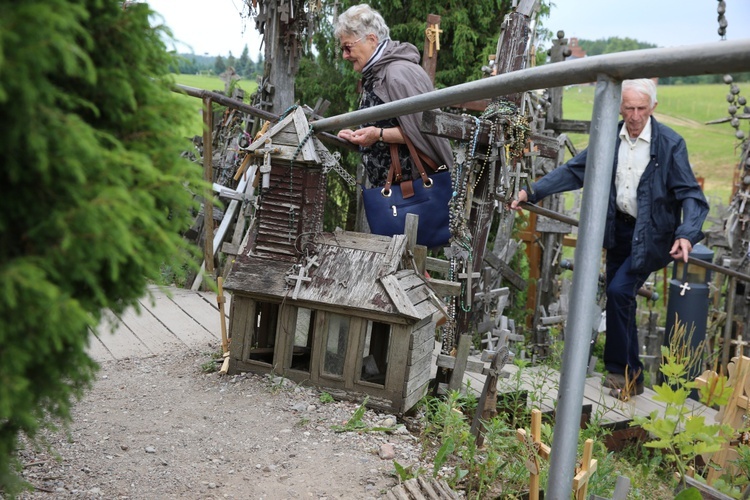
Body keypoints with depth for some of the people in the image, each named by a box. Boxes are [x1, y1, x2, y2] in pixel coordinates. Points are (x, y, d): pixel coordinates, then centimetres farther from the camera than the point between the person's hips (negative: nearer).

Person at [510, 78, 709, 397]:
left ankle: (623, 373, 0)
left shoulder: (670, 144, -14)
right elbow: (573, 171, 2)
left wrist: (687, 235, -32)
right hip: (619, 230, 6)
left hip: (650, 236, -5)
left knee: (619, 291, -17)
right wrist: (531, 192, -7)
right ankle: (628, 375, 25)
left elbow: (691, 194, -16)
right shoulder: (610, 139, -1)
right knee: (618, 299, 10)